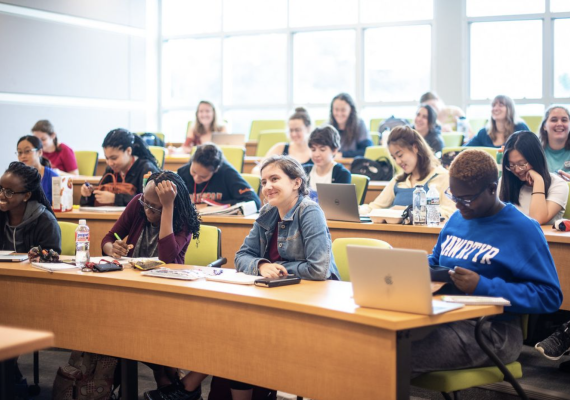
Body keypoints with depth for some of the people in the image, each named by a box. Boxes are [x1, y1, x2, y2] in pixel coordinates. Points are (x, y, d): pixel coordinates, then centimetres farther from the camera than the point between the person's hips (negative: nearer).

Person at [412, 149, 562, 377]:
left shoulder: (523, 230, -7)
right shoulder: (457, 219, 15)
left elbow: (550, 296, -12)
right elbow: (436, 261, 31)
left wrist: (483, 287, -20)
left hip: (492, 331, -7)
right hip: (442, 317, 7)